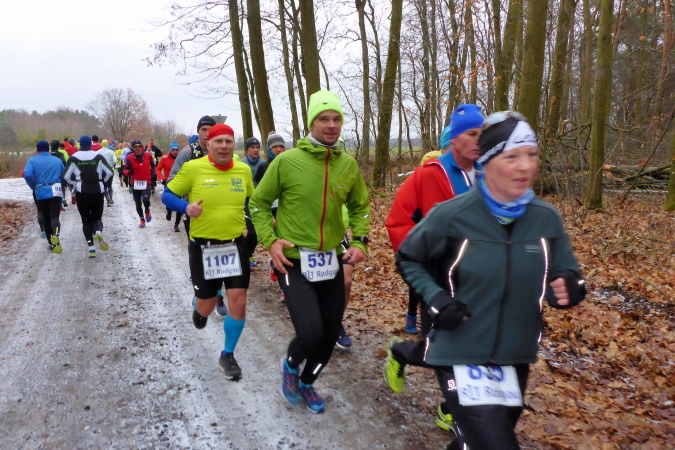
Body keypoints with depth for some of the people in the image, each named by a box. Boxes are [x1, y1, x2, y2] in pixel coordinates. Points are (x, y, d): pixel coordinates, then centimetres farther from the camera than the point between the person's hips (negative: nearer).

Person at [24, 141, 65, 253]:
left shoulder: (33, 160, 3)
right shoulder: (57, 160, 9)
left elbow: (27, 175, -12)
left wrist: (33, 186, 3)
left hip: (41, 193, 0)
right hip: (56, 192, 0)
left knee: (46, 218, 13)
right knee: (55, 217, -7)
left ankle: (51, 243, 18)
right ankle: (55, 234, -39)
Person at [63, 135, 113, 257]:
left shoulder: (74, 158, -1)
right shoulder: (98, 156, 0)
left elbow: (66, 176, -5)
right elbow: (109, 172, -6)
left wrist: (74, 183, 14)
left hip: (81, 192, 0)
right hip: (97, 191, 0)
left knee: (86, 220, 8)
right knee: (96, 217, 13)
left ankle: (91, 248, -2)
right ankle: (98, 232, -22)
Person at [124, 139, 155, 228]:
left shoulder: (148, 155, -1)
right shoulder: (130, 158, -6)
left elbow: (152, 165, 18)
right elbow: (125, 170, -3)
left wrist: (152, 172, 3)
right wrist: (129, 172, -24)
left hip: (146, 182, -1)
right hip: (135, 183, 1)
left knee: (145, 199, -25)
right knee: (138, 204, 9)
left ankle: (147, 212, 7)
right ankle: (142, 219, 29)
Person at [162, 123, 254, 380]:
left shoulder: (244, 170, 0)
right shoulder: (193, 168, -10)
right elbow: (167, 195, -2)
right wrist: (186, 207, -22)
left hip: (236, 245, 2)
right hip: (203, 247, -2)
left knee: (238, 303, -3)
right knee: (207, 306, 10)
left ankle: (227, 356, 20)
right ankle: (198, 306, 51)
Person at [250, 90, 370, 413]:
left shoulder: (349, 165, 1)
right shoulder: (287, 160, -11)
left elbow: (359, 207, 14)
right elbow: (259, 203, 1)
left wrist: (360, 241, 0)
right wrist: (270, 241, -10)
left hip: (332, 262, 5)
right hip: (293, 262, -4)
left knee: (330, 336, 12)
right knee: (311, 334, -16)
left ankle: (307, 383, 42)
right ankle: (290, 364, 22)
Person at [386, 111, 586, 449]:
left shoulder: (547, 219, -7)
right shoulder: (451, 215, -16)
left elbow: (566, 276, 4)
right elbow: (407, 259, -2)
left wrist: (570, 289, -19)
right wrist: (435, 298, -17)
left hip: (515, 355, 5)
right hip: (461, 354, -5)